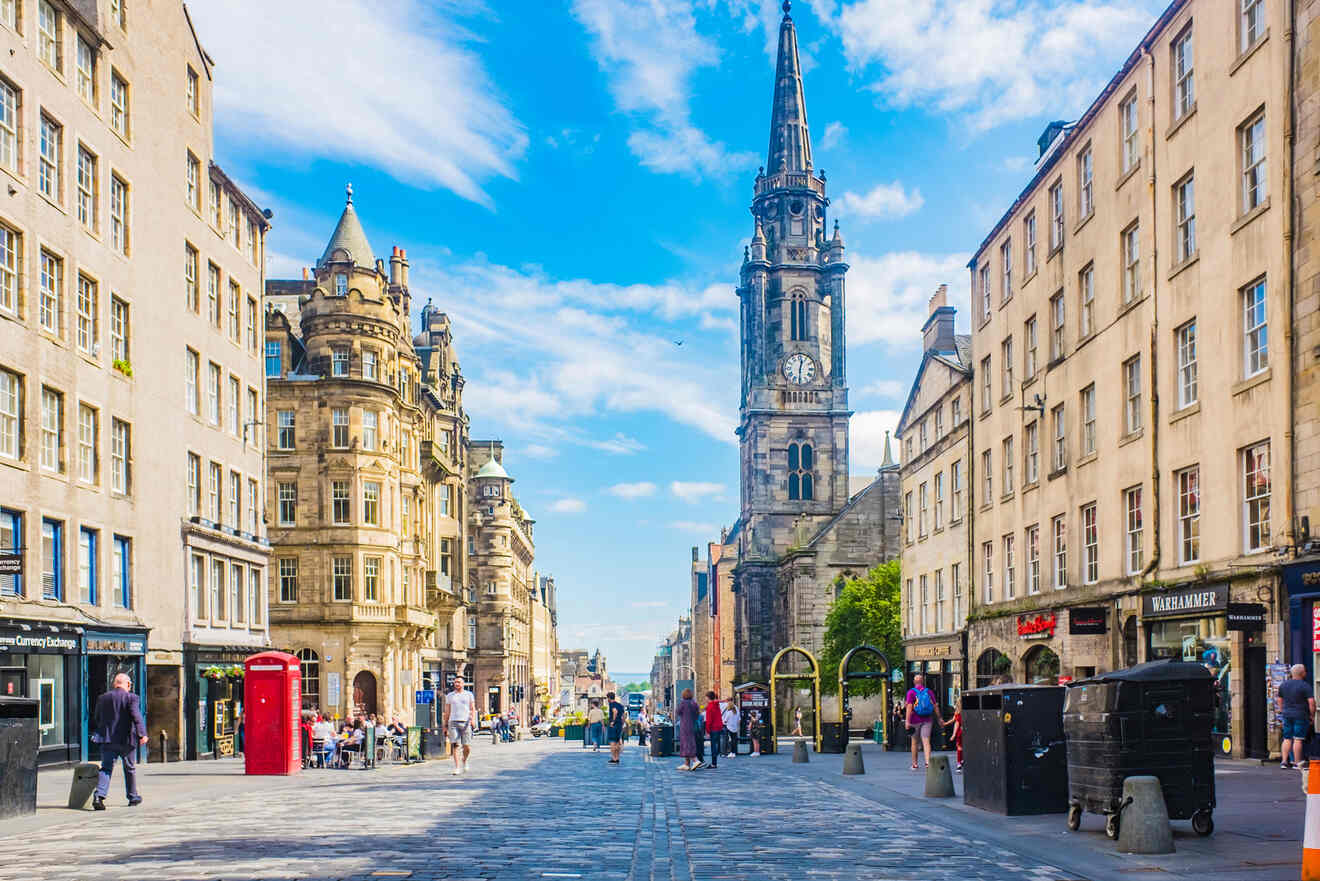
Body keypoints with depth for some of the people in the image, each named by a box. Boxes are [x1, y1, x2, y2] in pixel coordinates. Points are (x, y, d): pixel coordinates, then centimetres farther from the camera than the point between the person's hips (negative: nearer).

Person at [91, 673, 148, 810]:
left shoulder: (102, 698, 9)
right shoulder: (131, 698, -6)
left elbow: (97, 719, 16)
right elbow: (136, 717, -19)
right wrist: (142, 734, -27)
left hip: (107, 739, 3)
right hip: (126, 739, -3)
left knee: (106, 768, 2)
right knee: (130, 769, 13)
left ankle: (99, 795, -19)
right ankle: (133, 797, 24)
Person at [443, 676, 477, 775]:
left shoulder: (469, 695, 10)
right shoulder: (449, 696, 14)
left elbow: (473, 709, 6)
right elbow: (447, 711, 16)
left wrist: (473, 718, -12)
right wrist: (445, 725, 12)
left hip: (465, 723, 0)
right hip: (453, 723, 0)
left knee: (467, 747, -3)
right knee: (455, 745, -10)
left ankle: (464, 760, 27)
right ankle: (457, 768, -10)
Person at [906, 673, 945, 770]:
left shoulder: (911, 692, -5)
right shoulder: (929, 692, 5)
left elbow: (909, 707, -14)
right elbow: (935, 707, 6)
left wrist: (908, 721, -17)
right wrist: (940, 718, 16)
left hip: (915, 721, -2)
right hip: (927, 720, 2)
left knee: (914, 742, 11)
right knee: (926, 741, -4)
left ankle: (914, 764, 17)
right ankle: (928, 761, -22)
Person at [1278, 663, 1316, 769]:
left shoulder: (1284, 685, 9)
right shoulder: (1305, 686, -10)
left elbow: (1279, 700, 16)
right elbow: (1311, 702, -15)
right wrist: (1312, 715, -5)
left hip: (1287, 716, 6)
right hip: (1300, 716, -5)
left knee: (1287, 739, 10)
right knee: (1298, 739, -2)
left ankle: (1284, 761, 6)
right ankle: (1296, 762, 0)